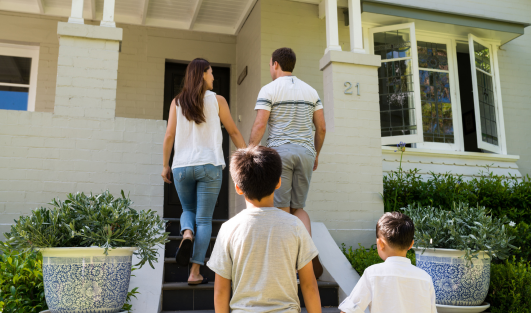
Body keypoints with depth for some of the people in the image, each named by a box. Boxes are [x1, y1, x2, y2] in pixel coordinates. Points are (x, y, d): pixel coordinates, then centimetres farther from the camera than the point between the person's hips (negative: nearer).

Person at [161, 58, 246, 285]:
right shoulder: (217, 100, 4)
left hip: (182, 166, 2)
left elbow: (169, 135, 3)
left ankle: (187, 234, -11)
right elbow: (233, 132, 8)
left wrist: (165, 165, 10)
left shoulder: (177, 101, 8)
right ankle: (195, 272, -1)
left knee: (188, 210, 22)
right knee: (204, 219, 3)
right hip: (209, 165, -2)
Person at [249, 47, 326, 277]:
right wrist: (315, 153, 21)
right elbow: (321, 127, 11)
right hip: (305, 152, 5)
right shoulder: (310, 91, 13)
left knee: (282, 209, 1)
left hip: (279, 151, -4)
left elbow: (259, 125, -11)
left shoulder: (269, 90, -1)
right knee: (298, 207, 13)